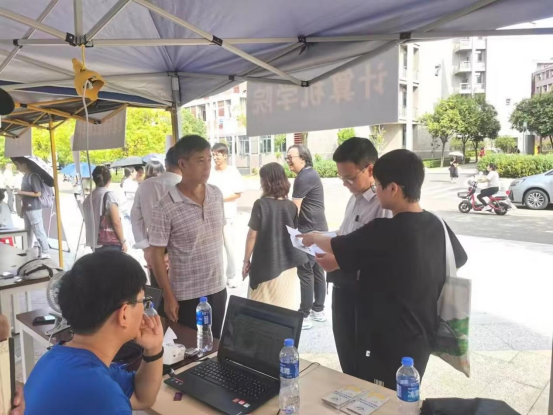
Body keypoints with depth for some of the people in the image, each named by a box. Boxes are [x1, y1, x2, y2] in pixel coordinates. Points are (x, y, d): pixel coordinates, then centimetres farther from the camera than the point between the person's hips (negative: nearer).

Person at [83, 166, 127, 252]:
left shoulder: (88, 198, 8)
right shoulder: (109, 195, -11)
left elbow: (89, 221, 12)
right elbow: (116, 222, -15)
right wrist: (123, 241, -7)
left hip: (95, 243, 6)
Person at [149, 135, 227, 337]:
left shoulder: (217, 194, -1)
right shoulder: (166, 207, -17)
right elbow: (156, 254, -12)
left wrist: (221, 273, 13)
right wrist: (169, 297, -11)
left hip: (218, 289, 5)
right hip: (186, 296, -5)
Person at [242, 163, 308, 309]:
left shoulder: (261, 204, -13)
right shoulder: (291, 206, -1)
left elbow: (252, 235, -10)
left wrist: (246, 260, 0)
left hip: (265, 265, -4)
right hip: (287, 264, 4)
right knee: (285, 307, 14)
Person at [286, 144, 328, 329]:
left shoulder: (304, 177, -17)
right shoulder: (310, 174, 15)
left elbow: (294, 208, -15)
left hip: (310, 231, -10)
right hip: (318, 230, 10)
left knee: (305, 271, -5)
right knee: (317, 269, 14)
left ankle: (305, 315, 2)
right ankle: (318, 310, 24)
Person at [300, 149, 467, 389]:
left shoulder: (384, 232, -25)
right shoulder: (436, 225, -3)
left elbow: (337, 248, -11)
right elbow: (459, 259, 17)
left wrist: (314, 238, 11)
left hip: (388, 345, -7)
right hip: (421, 338, 8)